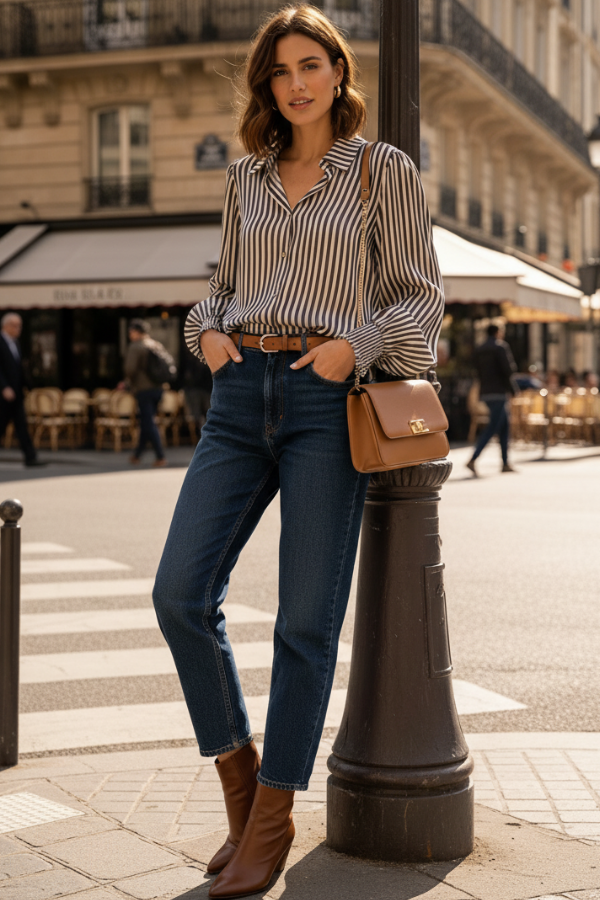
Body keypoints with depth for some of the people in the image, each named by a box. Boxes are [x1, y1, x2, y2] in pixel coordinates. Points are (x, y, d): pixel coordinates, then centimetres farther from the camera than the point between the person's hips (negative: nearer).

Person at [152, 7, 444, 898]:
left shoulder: (386, 171, 4)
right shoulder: (246, 177, 16)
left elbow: (421, 296, 3)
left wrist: (355, 345, -14)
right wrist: (209, 330, 2)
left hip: (328, 397, -4)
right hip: (242, 392, 4)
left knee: (306, 619, -3)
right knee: (181, 594, -7)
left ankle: (272, 822, 10)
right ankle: (242, 785, 11)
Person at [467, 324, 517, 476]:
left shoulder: (480, 349, 15)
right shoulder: (500, 346, -7)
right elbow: (509, 369, -17)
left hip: (485, 393, 8)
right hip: (499, 392, -8)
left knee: (504, 424, 16)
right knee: (492, 428, -10)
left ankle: (505, 463, 15)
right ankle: (473, 460, -21)